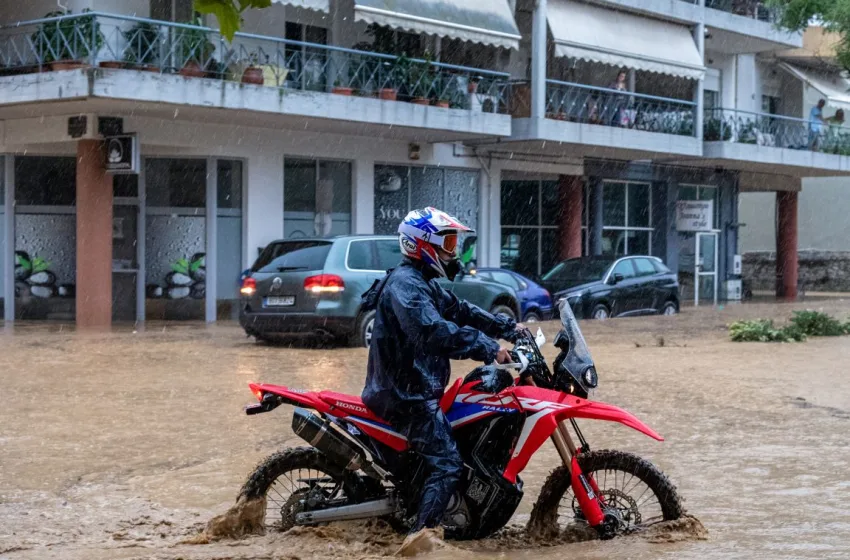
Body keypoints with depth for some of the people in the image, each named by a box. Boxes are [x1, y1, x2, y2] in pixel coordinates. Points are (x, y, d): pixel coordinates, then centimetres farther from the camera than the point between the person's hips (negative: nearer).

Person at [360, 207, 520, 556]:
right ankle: (422, 536, -25)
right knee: (446, 463, -17)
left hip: (413, 387, 11)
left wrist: (508, 328, 15)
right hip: (409, 393, -11)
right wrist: (488, 349, -33)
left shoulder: (423, 282, 17)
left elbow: (458, 310, 21)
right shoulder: (405, 284, -18)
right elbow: (435, 331, -32)